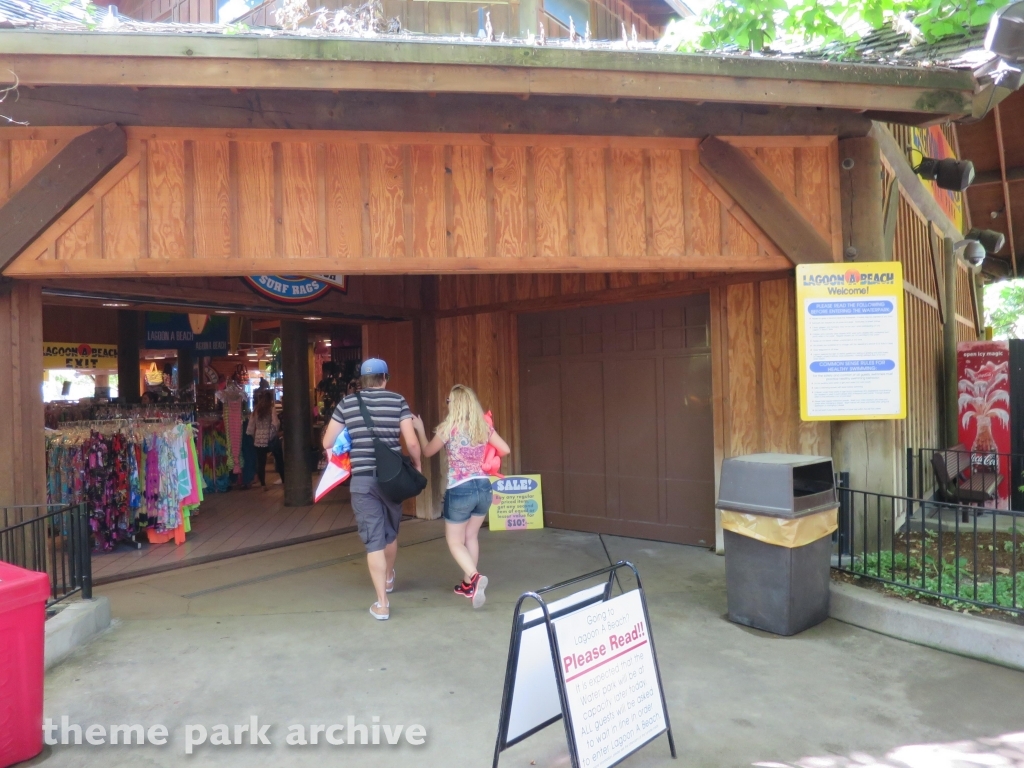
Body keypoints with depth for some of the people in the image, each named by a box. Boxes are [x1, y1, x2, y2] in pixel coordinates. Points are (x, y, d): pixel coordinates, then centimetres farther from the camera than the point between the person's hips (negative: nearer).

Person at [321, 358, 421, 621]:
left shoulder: (347, 403, 3)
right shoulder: (398, 400, 0)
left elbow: (328, 443, 5)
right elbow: (412, 443, -6)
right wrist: (417, 465, 12)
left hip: (362, 479, -1)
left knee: (373, 539, 2)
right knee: (390, 532, 22)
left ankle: (382, 603, 2)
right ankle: (388, 578, 47)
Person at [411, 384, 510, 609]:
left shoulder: (448, 428, -10)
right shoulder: (484, 426, 0)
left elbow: (427, 452, 4)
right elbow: (505, 450, 4)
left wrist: (419, 429, 18)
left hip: (460, 491, -5)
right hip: (483, 488, 5)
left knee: (455, 541, 9)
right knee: (471, 536, 20)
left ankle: (475, 577, -15)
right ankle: (468, 584, 26)